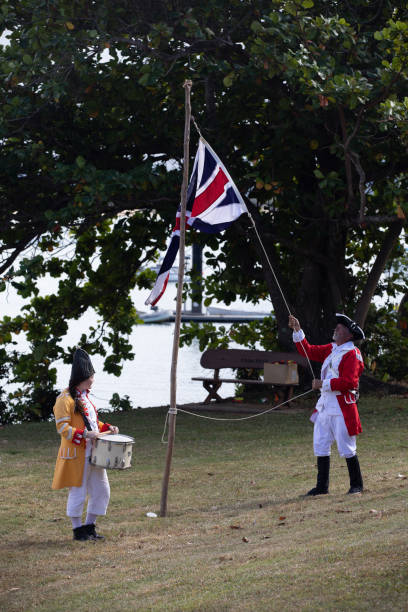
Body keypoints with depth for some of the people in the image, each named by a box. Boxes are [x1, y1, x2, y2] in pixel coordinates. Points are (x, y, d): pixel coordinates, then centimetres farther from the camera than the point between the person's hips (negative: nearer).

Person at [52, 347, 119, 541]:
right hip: (76, 454, -9)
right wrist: (84, 434, -27)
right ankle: (77, 529, 10)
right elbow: (62, 427, -18)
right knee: (78, 493, -1)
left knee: (101, 491, 10)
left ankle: (89, 526, 21)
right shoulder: (66, 399, -12)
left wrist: (107, 428, 8)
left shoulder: (85, 397, 16)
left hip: (93, 453, 9)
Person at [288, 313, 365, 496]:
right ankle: (322, 486, 14)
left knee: (346, 448, -2)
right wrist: (297, 330, 9)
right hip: (325, 404, 8)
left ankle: (356, 485, 11)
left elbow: (348, 382, -21)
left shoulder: (352, 354, -11)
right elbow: (309, 351, 19)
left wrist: (324, 384, -17)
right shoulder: (331, 349, 14)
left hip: (342, 407, -8)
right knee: (320, 445, 7)